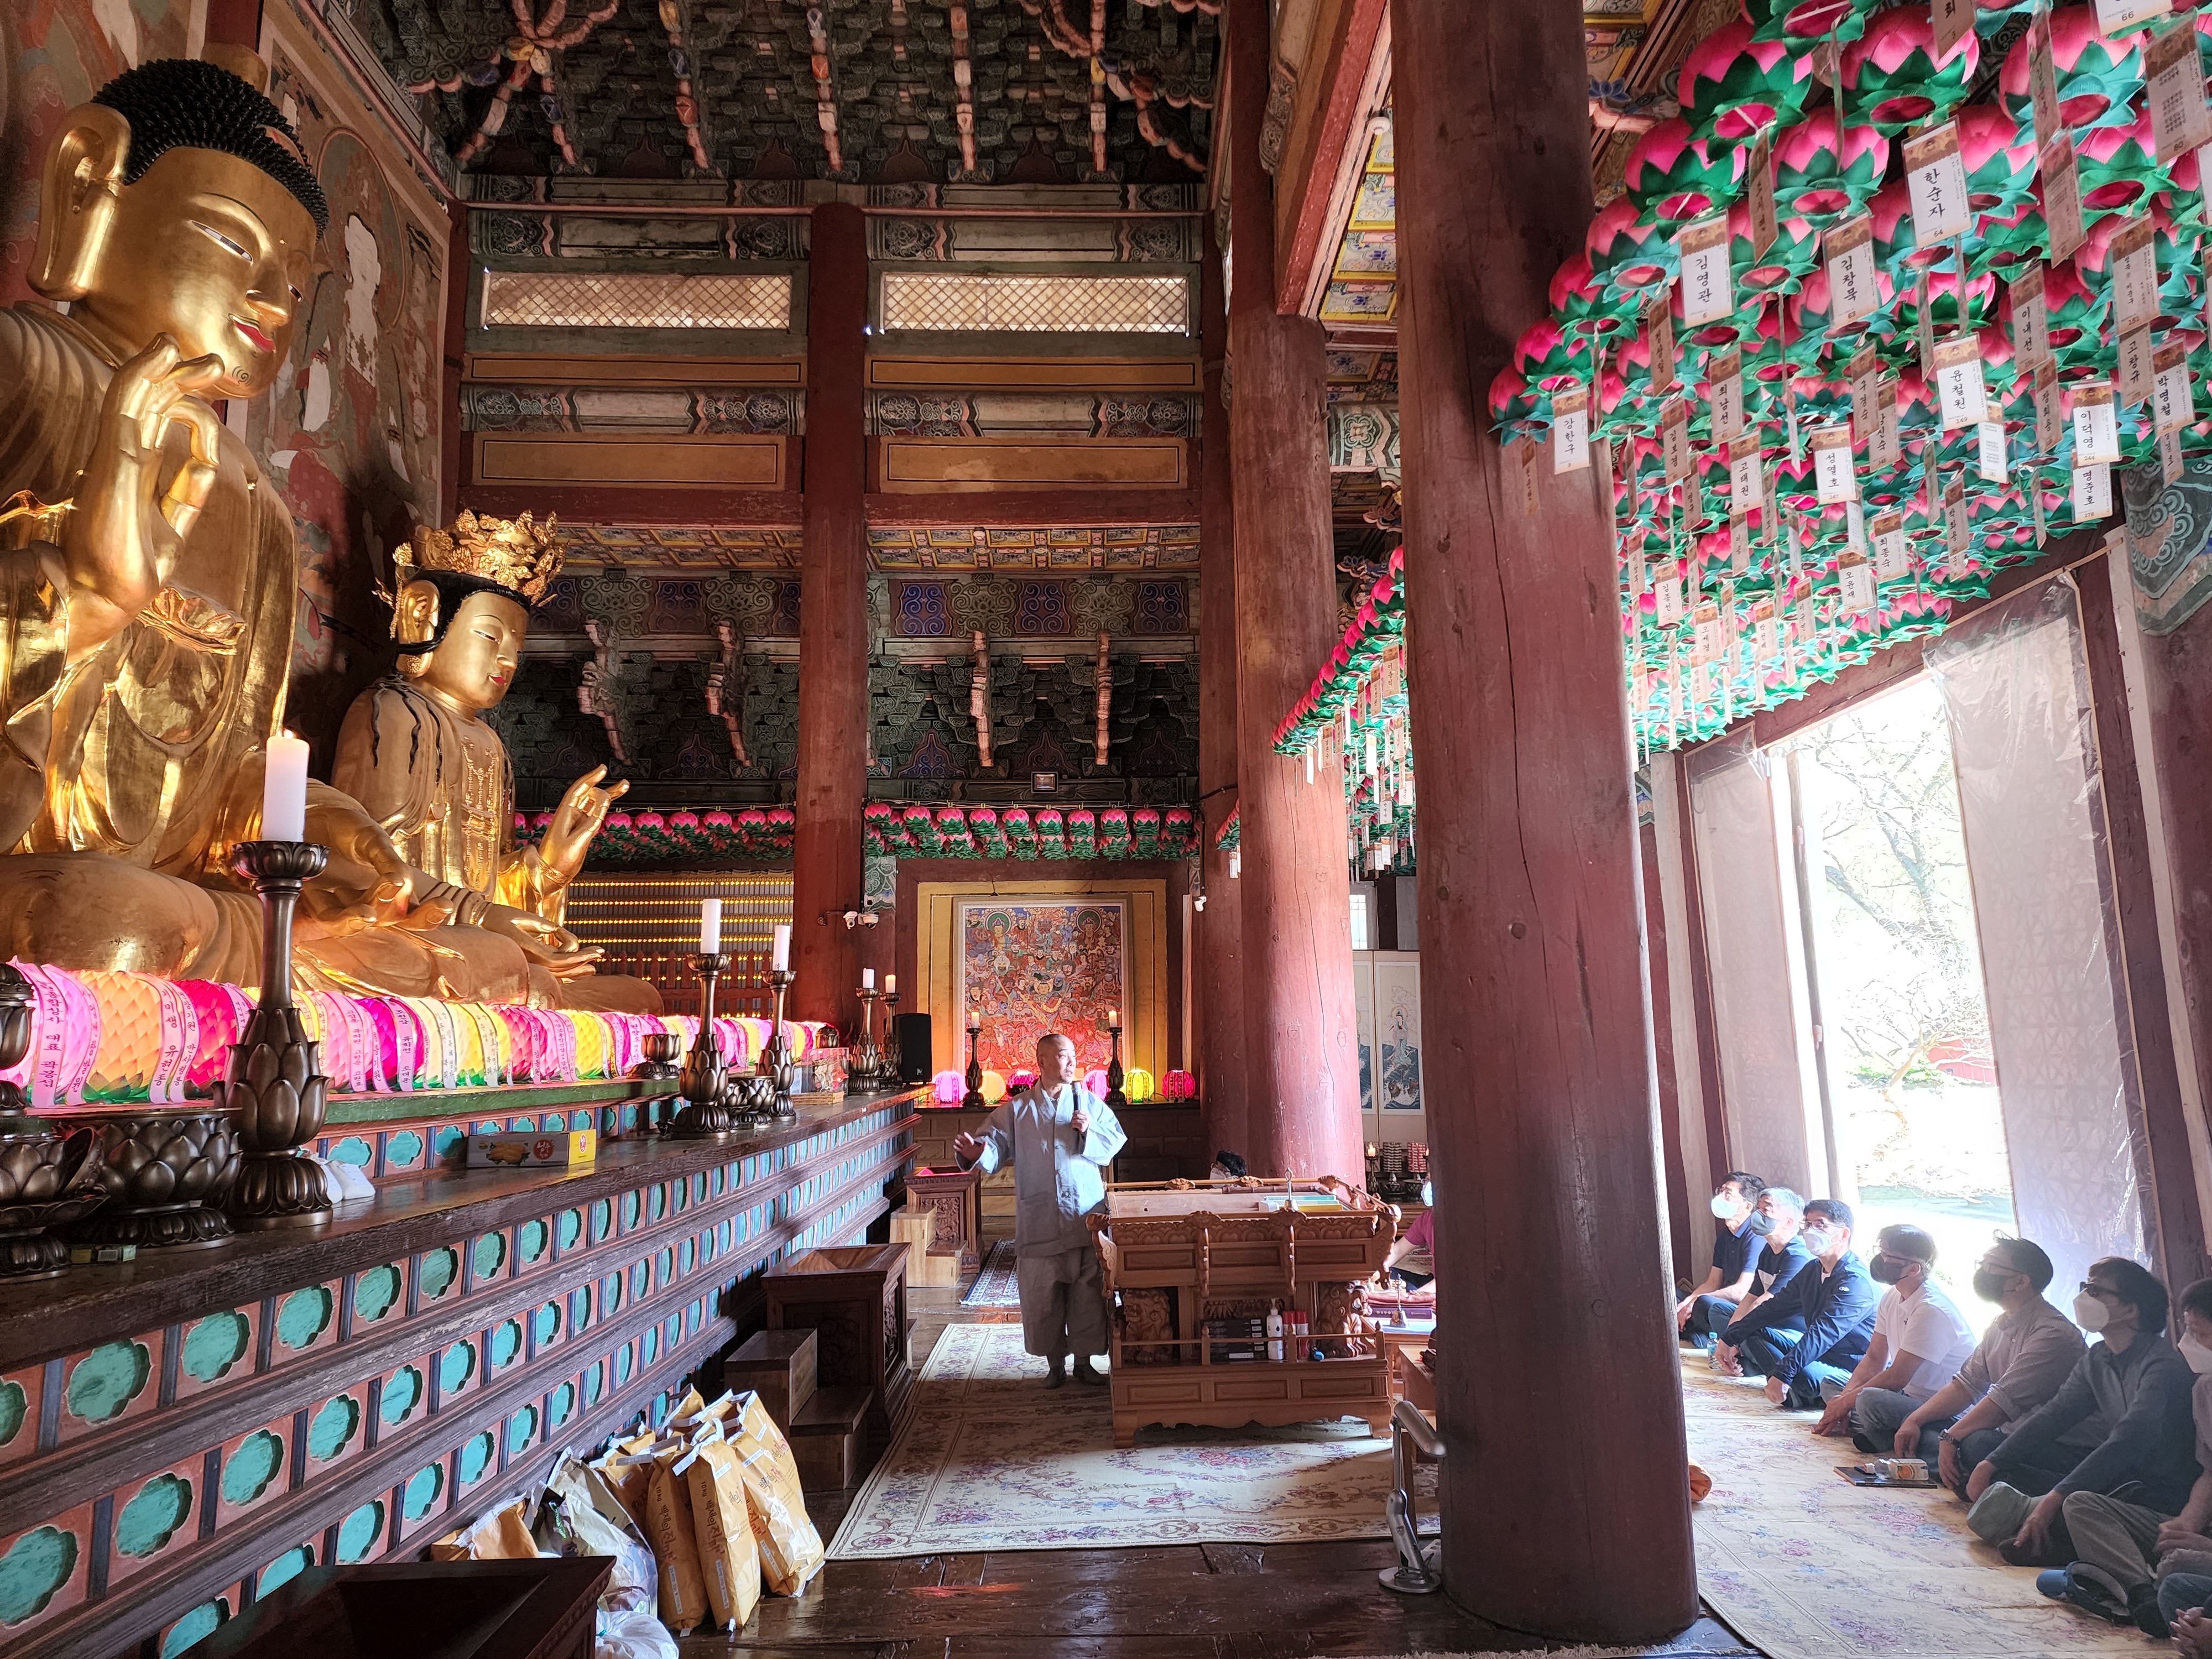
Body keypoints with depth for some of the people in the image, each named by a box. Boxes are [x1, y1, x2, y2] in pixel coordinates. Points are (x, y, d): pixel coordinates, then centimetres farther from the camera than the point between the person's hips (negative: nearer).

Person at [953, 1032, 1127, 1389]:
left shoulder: (1090, 1103, 7)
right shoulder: (1016, 1110, 4)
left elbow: (1116, 1145, 7)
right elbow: (995, 1146, -7)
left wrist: (1091, 1132, -11)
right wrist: (976, 1152, -28)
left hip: (1086, 1220, 1)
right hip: (1039, 1223, -1)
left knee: (1088, 1294, 5)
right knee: (1042, 1298, 5)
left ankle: (1084, 1361, 22)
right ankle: (1055, 1363, 23)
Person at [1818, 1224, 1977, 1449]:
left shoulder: (1931, 1310, -24)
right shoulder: (1893, 1297, 5)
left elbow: (1898, 1378, -23)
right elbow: (1874, 1358, 9)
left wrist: (1847, 1401, -12)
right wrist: (1845, 1396, -6)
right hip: (1908, 1395, 10)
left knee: (1871, 1400, -35)